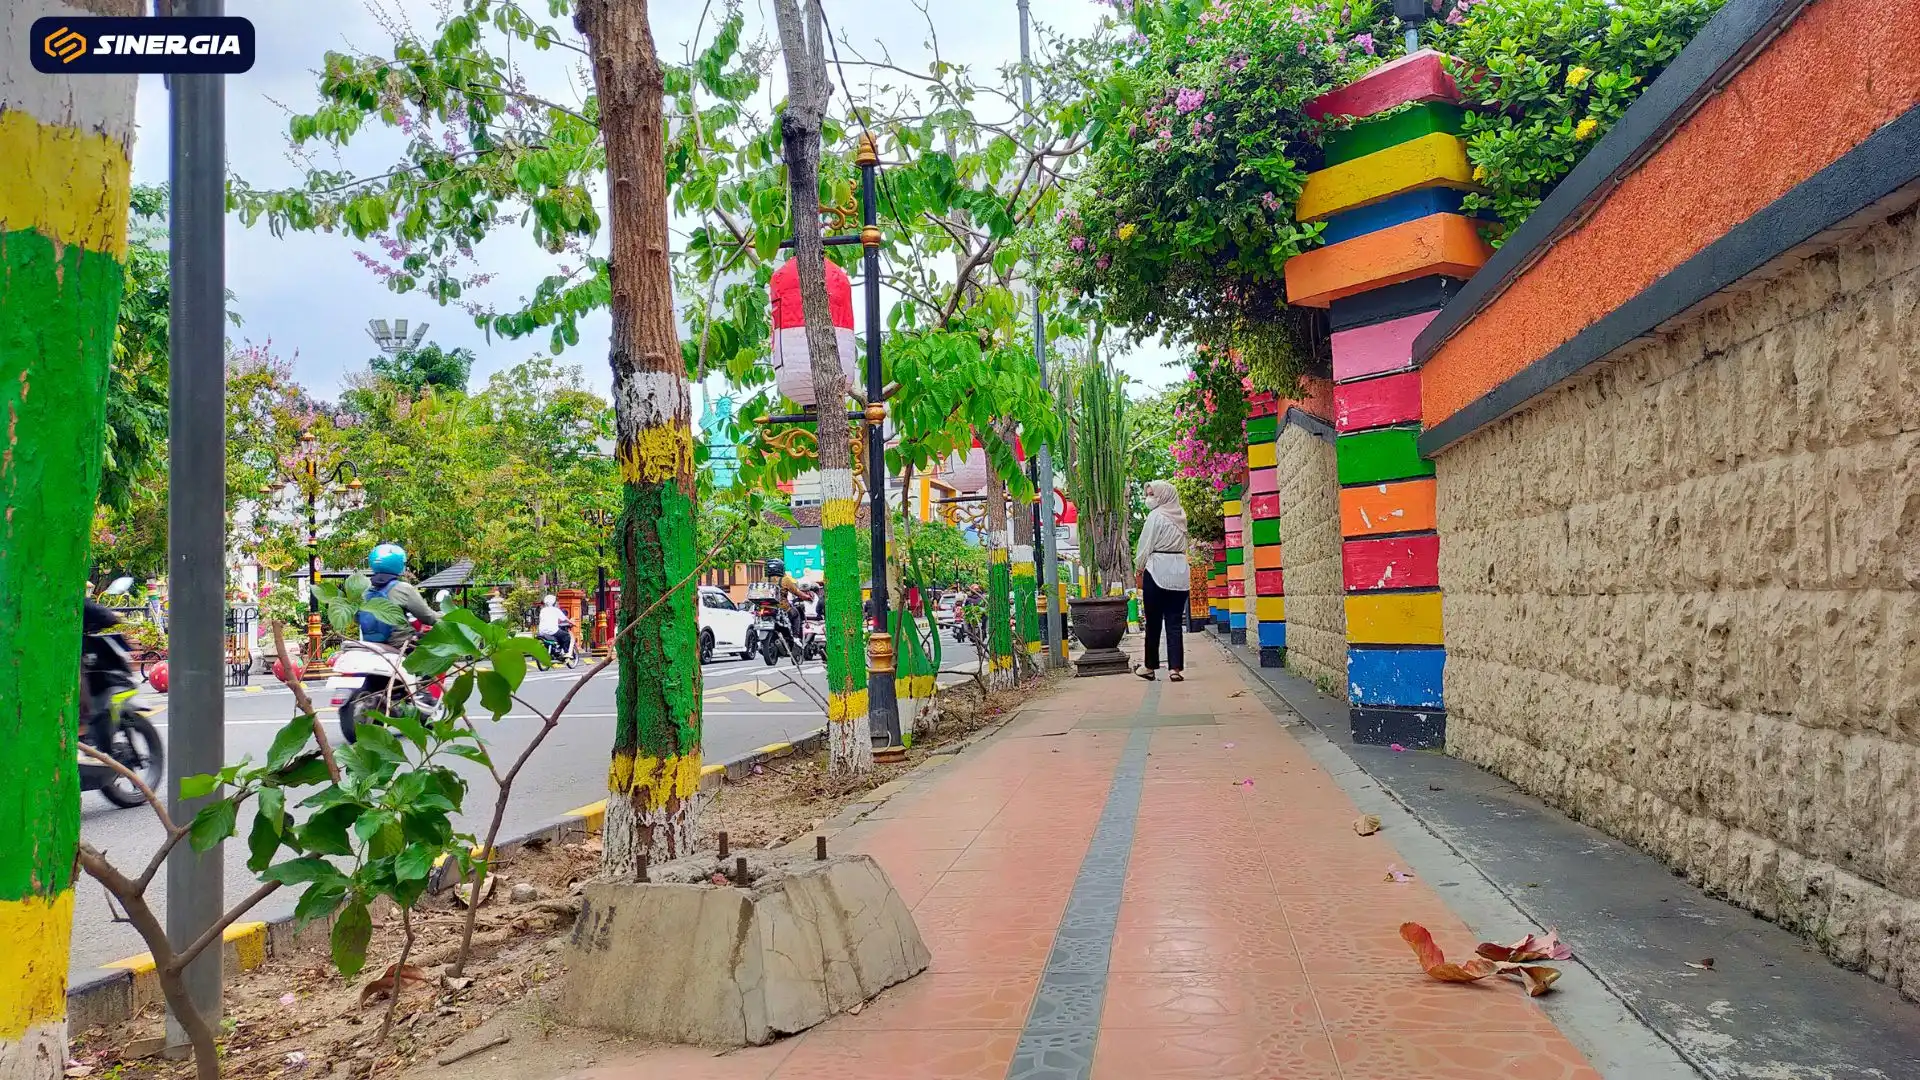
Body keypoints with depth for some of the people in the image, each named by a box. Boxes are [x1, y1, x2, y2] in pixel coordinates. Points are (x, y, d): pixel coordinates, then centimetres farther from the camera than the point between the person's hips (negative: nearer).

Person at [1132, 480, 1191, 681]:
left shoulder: (1156, 515, -7)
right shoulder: (1180, 515, 11)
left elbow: (1145, 546, -6)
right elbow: (1182, 545, 14)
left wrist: (1139, 569, 4)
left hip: (1157, 571, -5)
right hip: (1179, 573, 5)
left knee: (1153, 622, 4)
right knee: (1174, 623, 3)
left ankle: (1150, 666, 12)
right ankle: (1175, 667, -3)